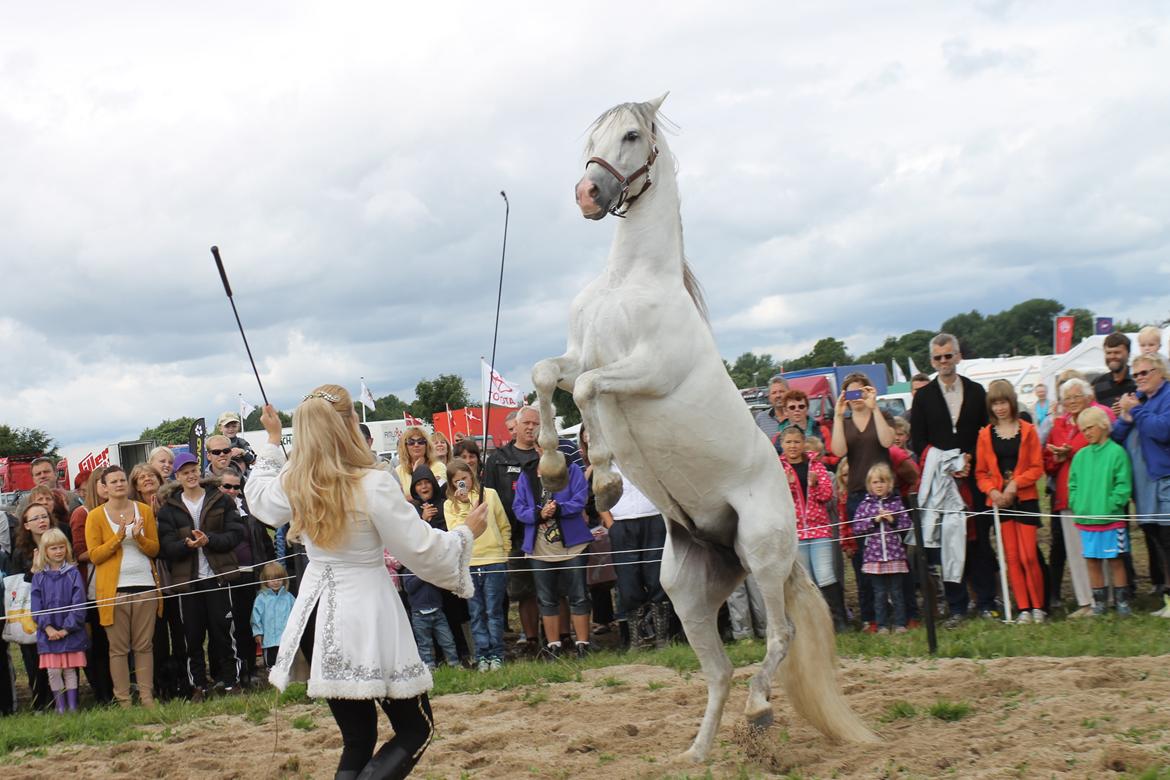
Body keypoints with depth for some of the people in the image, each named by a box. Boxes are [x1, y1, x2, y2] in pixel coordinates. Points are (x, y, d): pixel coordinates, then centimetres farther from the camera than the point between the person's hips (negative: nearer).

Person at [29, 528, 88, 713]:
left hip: (71, 633, -1)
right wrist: (48, 627, -12)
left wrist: (66, 628, -12)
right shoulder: (39, 576, 4)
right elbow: (36, 605, -1)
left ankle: (72, 707, 10)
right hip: (49, 634, 1)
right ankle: (60, 708, 8)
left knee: (70, 670, 4)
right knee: (53, 672, 0)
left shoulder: (73, 574, 0)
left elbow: (79, 604, -5)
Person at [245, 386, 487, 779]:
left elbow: (257, 494, 25)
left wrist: (272, 439, 36)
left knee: (357, 738, 14)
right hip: (367, 615, -6)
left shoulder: (293, 484, 0)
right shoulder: (374, 484, -17)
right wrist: (467, 533, 5)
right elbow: (422, 548, -12)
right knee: (416, 729, 5)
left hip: (319, 616, 6)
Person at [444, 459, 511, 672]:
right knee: (476, 614, 5)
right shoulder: (450, 504, 6)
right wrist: (464, 505, -13)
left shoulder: (489, 495, 4)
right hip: (467, 564, 1)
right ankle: (482, 655, 10)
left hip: (494, 561, -1)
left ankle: (496, 654, 7)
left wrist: (505, 552, 6)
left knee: (493, 611, 2)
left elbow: (504, 526, 9)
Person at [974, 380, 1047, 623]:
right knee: (1012, 557, 1)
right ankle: (1023, 608, 5)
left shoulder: (1027, 431, 2)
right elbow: (981, 472, 8)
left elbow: (1037, 467, -1)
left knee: (1028, 556, -7)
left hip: (1025, 499, -2)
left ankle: (1038, 607, 6)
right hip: (999, 501, 2)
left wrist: (1015, 483, -14)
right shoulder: (985, 434, 7)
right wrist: (992, 490, -10)